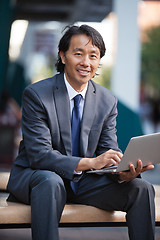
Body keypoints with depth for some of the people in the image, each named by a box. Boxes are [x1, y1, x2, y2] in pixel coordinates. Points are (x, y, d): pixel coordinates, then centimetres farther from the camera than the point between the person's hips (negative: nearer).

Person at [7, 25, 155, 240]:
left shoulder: (108, 101, 1)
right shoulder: (36, 94, -14)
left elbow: (109, 152, 0)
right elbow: (39, 154, -21)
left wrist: (124, 172, -26)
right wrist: (90, 162, -33)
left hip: (82, 181, 5)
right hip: (33, 175, -4)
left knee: (141, 188, -14)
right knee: (51, 182, -39)